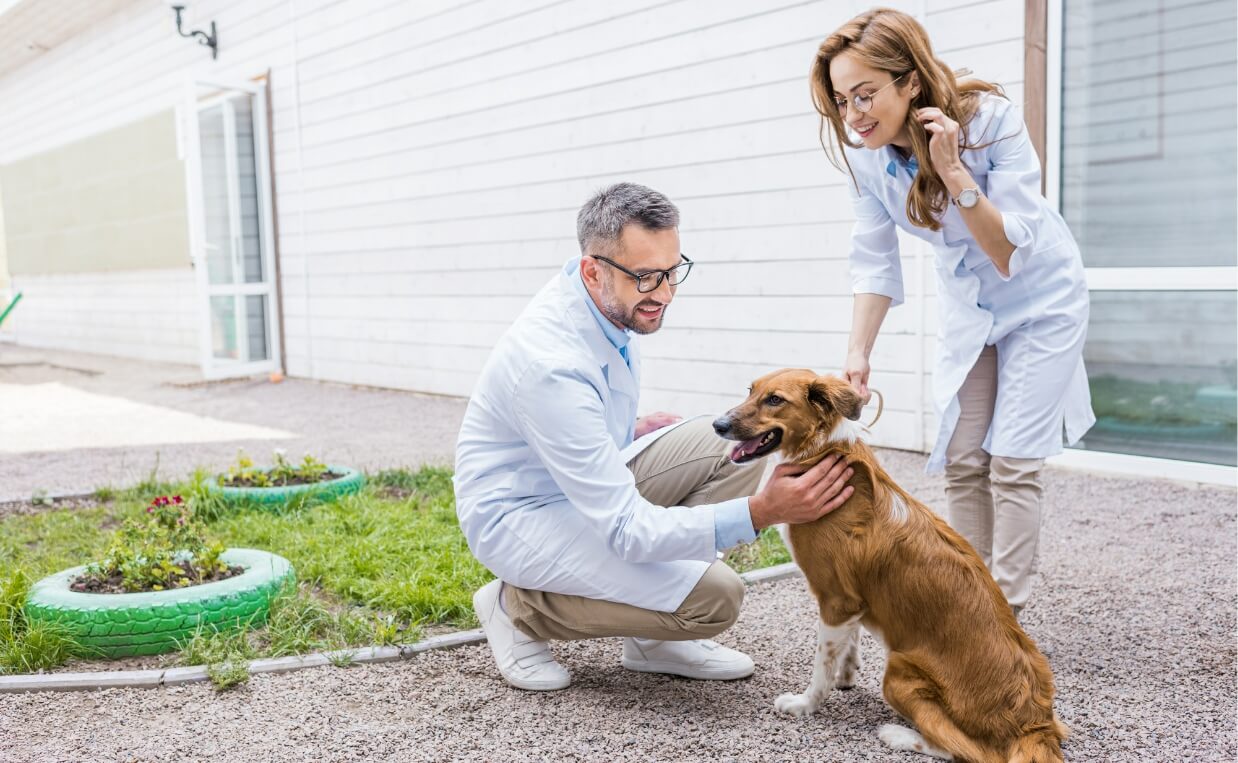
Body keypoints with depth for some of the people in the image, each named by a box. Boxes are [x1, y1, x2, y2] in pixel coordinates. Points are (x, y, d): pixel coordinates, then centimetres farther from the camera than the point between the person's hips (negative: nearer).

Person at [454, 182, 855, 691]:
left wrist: (632, 431, 2)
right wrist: (761, 512, -41)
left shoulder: (612, 301, -7)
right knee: (714, 597, -22)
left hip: (594, 483, 9)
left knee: (732, 445, -7)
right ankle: (520, 606, -2)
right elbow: (628, 531, -33)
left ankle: (655, 638, 1)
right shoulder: (552, 363, -34)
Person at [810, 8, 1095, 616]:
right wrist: (857, 353, -17)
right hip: (966, 307, 5)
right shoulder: (865, 152, -18)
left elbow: (1011, 254, -32)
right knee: (962, 462, 4)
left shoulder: (991, 119, -31)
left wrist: (952, 170, -41)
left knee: (1012, 463, -8)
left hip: (1040, 299, -4)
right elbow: (875, 262, -9)